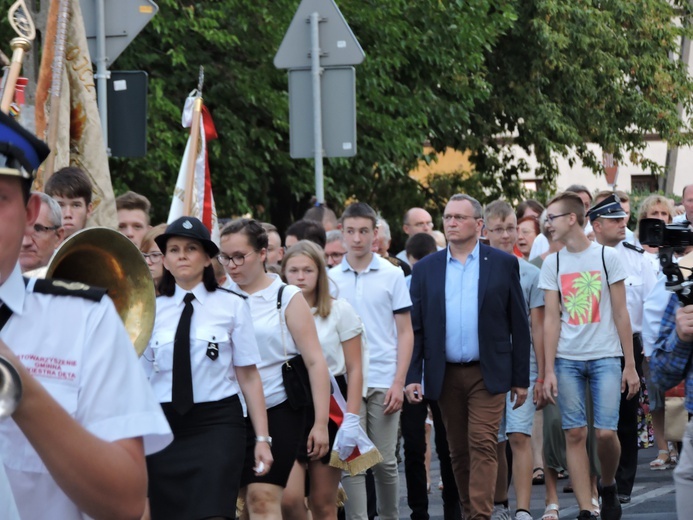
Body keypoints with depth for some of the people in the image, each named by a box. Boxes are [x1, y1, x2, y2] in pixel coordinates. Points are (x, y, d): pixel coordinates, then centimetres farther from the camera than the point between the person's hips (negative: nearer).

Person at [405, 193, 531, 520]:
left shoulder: (503, 264, 3)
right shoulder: (426, 269, 8)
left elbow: (519, 325, 3)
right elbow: (415, 328, 6)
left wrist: (521, 379, 0)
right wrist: (412, 377, -3)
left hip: (487, 373, -3)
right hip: (445, 376, 3)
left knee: (483, 446, -11)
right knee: (458, 452, 8)